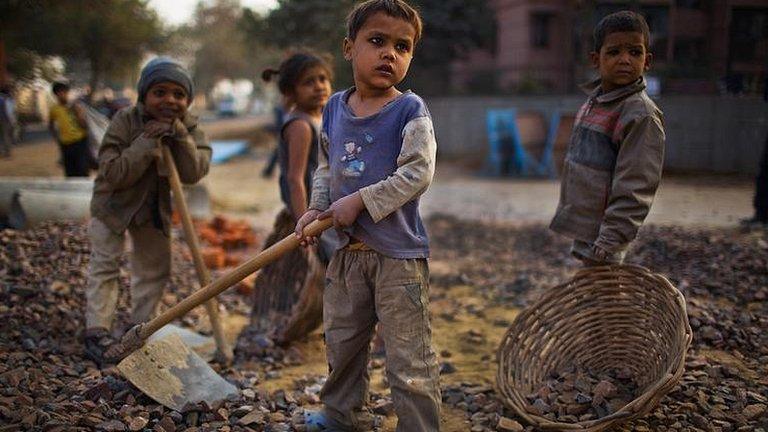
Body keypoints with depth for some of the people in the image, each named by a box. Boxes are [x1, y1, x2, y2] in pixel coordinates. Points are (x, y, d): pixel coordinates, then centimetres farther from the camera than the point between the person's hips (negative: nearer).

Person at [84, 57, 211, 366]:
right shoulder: (125, 121, -24)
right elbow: (112, 174, -30)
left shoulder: (189, 128, -14)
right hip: (113, 203, -4)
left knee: (155, 268, 10)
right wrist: (147, 142, -37)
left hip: (155, 208, 4)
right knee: (105, 264, -7)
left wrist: (179, 134, -37)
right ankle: (97, 332, -1)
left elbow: (194, 173, -27)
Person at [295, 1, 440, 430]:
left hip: (399, 254, -6)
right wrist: (317, 209, 1)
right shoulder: (334, 108, 6)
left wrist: (360, 201, -20)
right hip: (348, 250, 6)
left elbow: (417, 174, -19)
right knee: (341, 343, 22)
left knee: (409, 360, -1)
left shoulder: (410, 110, -11)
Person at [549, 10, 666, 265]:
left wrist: (605, 247, -22)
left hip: (601, 236, -8)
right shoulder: (594, 101, 10)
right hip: (583, 231, 8)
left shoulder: (641, 116, -17)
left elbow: (633, 192, -20)